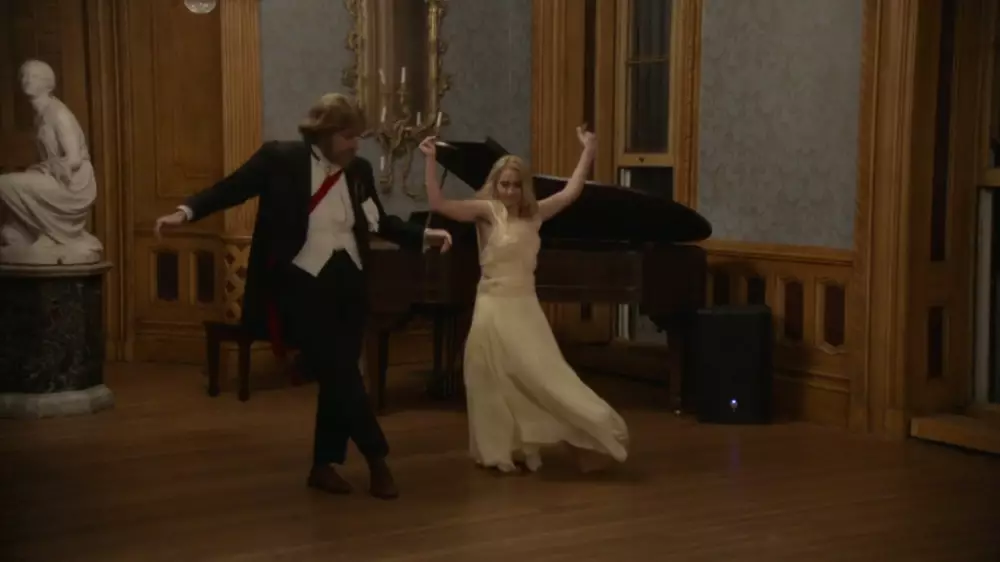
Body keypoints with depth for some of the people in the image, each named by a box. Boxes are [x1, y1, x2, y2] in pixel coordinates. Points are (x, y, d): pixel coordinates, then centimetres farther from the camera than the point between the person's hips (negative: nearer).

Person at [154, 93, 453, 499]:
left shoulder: (359, 170, 5)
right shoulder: (280, 159, -7)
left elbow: (379, 222, 16)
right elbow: (232, 188, -4)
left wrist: (424, 235, 7)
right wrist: (186, 211, -17)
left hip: (348, 284, 5)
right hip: (303, 284, -5)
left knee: (337, 376, 8)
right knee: (340, 375, -7)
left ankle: (324, 466, 20)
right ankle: (377, 459, 7)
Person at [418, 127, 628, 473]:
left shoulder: (533, 213, 6)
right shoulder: (488, 210, -7)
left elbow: (571, 192, 8)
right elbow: (438, 203, -16)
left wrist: (588, 152, 7)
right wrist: (431, 160, -20)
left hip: (525, 307, 5)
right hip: (496, 308, -4)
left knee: (544, 377, 6)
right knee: (497, 382, 3)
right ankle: (502, 450, 16)